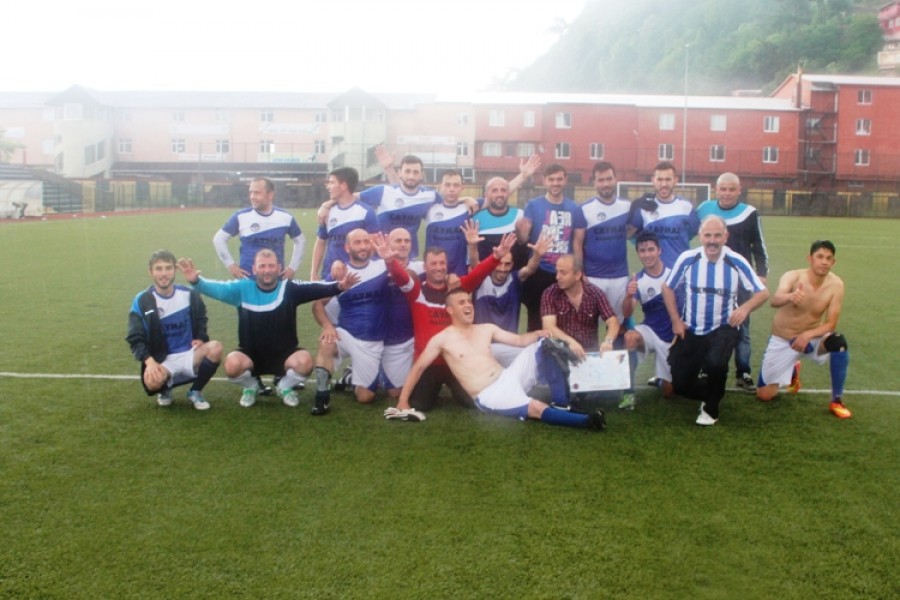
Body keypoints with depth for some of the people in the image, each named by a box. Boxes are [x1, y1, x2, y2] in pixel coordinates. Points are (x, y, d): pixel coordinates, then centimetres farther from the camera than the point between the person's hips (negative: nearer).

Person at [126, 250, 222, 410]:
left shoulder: (189, 295, 0)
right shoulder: (142, 301, -6)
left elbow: (201, 319, 19)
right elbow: (135, 338, -7)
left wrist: (201, 338, -2)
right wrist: (149, 361, -24)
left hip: (189, 354, 2)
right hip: (162, 360, -2)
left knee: (215, 348, -29)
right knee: (152, 381, -36)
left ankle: (195, 391, -2)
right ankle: (165, 391, 8)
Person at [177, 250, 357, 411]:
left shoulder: (290, 289, -10)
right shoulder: (242, 288, -5)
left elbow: (317, 288, -24)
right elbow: (217, 288, -16)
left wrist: (338, 286, -44)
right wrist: (196, 281, -38)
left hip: (284, 354, 0)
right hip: (250, 354, 1)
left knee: (304, 362, -31)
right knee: (232, 365, -31)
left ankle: (285, 387, 7)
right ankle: (250, 387, 8)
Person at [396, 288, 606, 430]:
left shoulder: (486, 329, 13)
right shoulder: (442, 339, -1)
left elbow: (520, 340, 12)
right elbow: (418, 368, 2)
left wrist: (541, 334, -10)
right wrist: (403, 401, -3)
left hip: (508, 377, 6)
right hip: (489, 396, -6)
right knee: (535, 408, -30)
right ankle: (587, 421, -31)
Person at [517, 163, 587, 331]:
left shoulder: (575, 209, 4)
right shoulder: (533, 205, -1)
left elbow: (578, 243, 7)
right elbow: (523, 239, -7)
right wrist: (520, 228, -30)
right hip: (538, 272, -2)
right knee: (536, 320, 6)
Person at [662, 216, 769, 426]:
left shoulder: (737, 262, -11)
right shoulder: (687, 259, -10)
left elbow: (762, 292, -5)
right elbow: (668, 288, 4)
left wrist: (745, 308, -27)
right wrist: (676, 321, -2)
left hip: (723, 329, -2)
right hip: (690, 330, 2)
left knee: (715, 363, -32)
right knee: (681, 385, 0)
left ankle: (711, 408, 0)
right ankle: (713, 392, 38)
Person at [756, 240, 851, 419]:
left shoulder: (836, 285, -15)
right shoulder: (793, 277, -21)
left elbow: (831, 324, -14)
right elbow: (774, 301, -41)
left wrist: (808, 335, -32)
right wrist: (789, 297, -64)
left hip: (812, 338, 1)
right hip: (782, 342, -1)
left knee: (838, 342, -33)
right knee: (764, 395, -2)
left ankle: (837, 401, -13)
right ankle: (792, 371, 32)